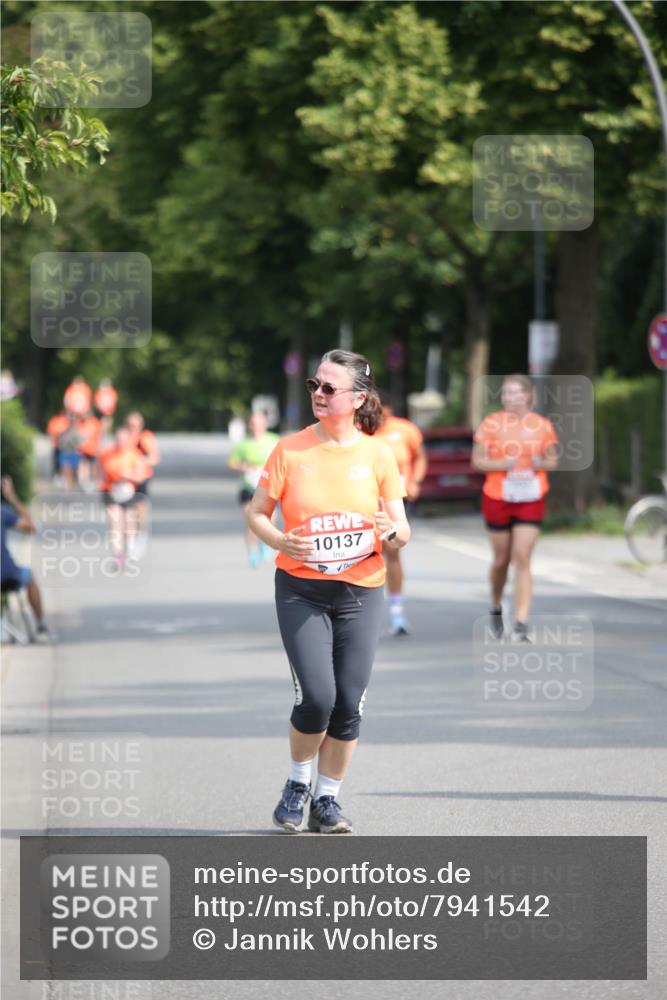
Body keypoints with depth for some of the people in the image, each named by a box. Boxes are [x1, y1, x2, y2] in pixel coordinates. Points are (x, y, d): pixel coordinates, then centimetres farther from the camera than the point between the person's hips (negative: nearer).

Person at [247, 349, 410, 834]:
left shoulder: (378, 454, 0)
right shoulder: (290, 450, -3)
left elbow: (402, 531, 5)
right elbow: (257, 513, 3)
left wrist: (393, 532, -19)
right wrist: (282, 542, -17)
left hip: (361, 592, 2)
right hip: (301, 590, -2)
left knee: (349, 703, -1)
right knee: (317, 696, -14)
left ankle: (327, 799, 16)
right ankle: (298, 783, 13)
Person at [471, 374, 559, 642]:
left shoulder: (542, 425, 3)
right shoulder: (491, 424, -3)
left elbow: (552, 460, 11)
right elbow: (477, 460, -2)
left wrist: (541, 463, -12)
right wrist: (503, 464, -19)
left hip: (531, 500, 0)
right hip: (497, 499, 0)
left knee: (522, 559, -9)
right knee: (501, 559, 10)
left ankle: (521, 623, -10)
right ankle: (496, 608, 37)